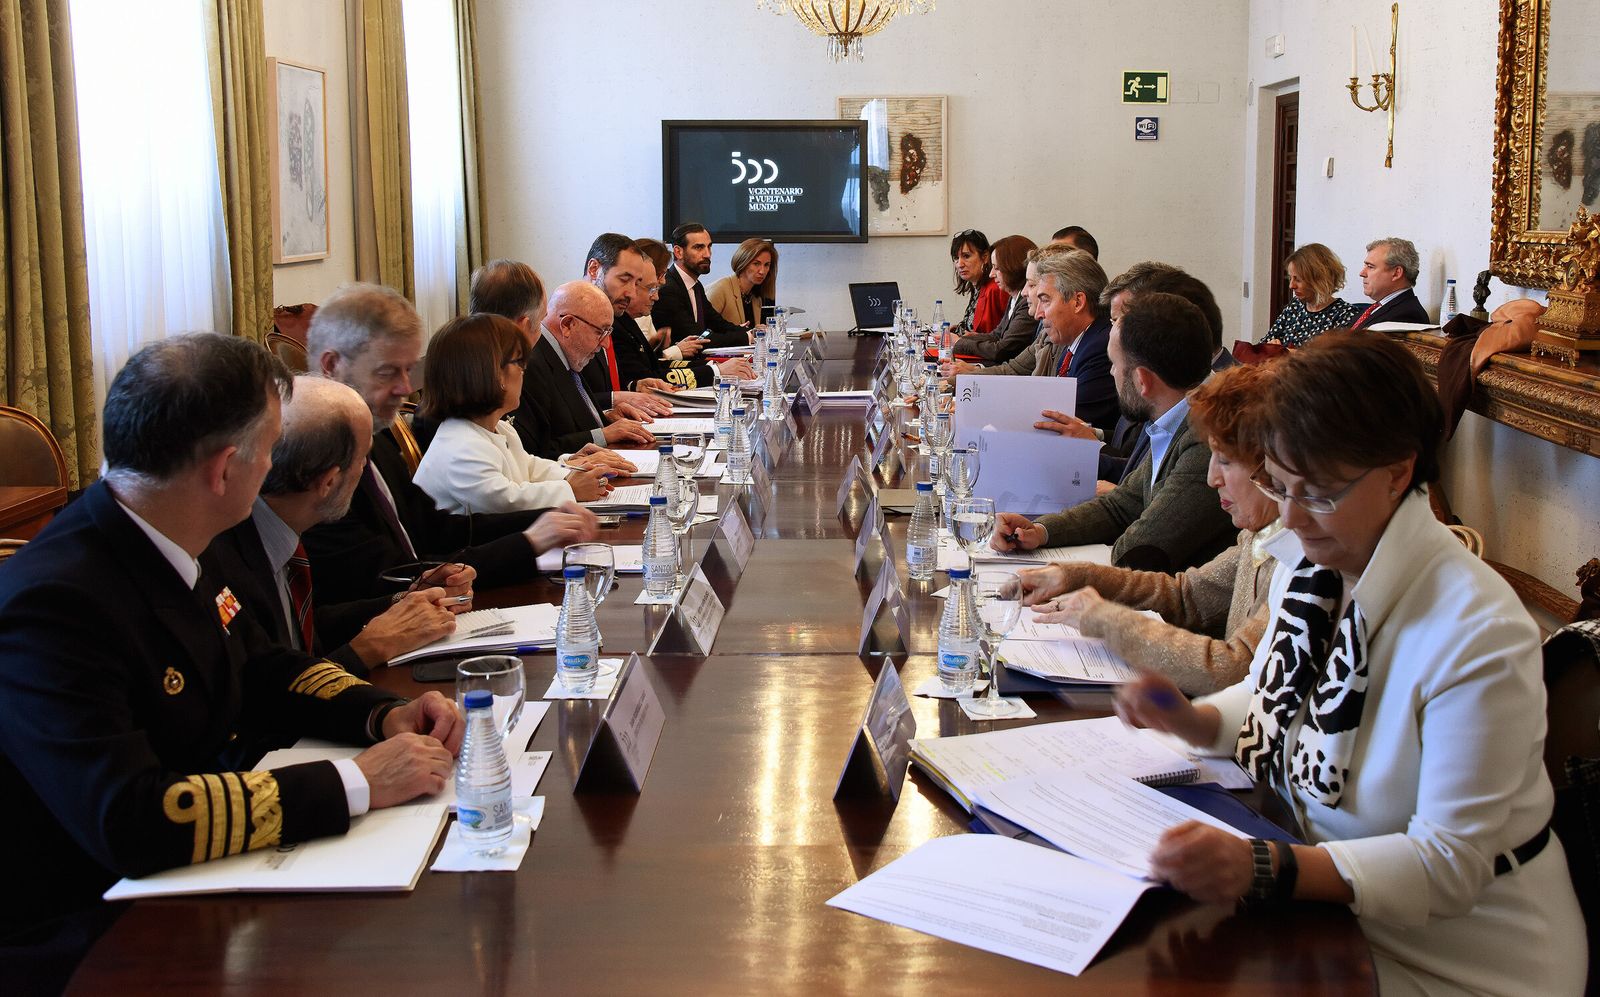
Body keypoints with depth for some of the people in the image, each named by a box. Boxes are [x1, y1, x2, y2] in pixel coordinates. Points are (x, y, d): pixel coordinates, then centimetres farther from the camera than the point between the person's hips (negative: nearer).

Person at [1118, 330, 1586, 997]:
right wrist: (1188, 719, -5)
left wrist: (1263, 870, -37)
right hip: (1323, 907, 7)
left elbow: (1450, 864, -24)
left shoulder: (1478, 635, -25)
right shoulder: (1307, 559, -2)